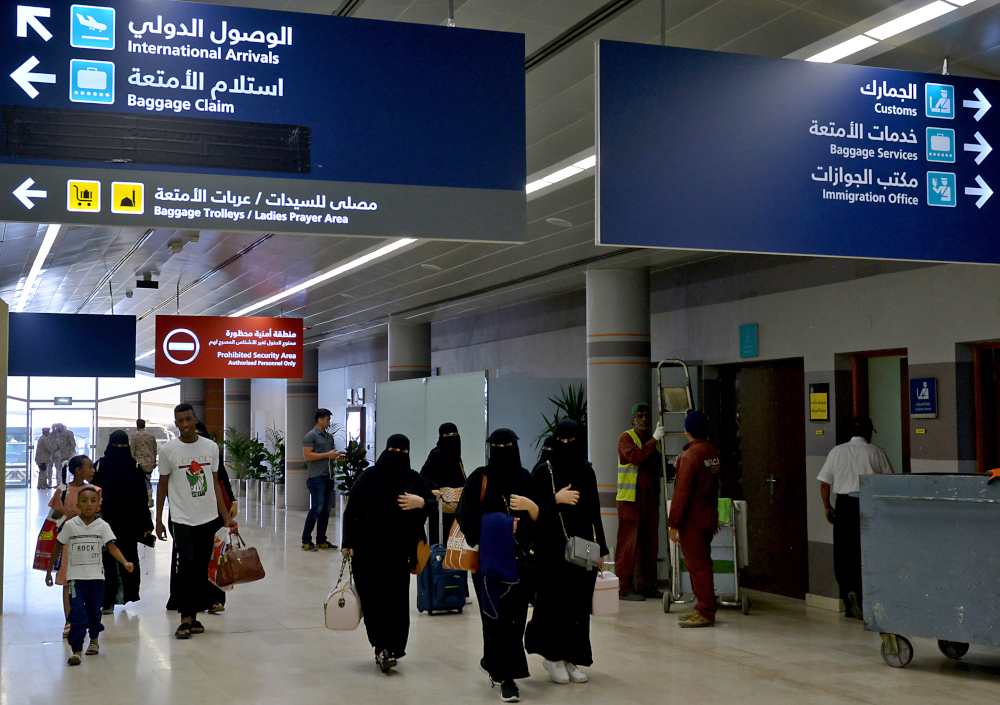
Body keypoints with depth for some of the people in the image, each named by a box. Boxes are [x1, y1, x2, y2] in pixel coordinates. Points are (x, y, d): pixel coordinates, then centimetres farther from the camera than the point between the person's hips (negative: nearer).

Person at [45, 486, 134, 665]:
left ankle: (94, 640, 36)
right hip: (75, 576, -1)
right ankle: (76, 651, -10)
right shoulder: (70, 525, 0)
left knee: (94, 611, 12)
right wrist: (49, 571, 10)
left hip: (96, 576, 1)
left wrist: (125, 563, -25)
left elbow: (112, 547, -9)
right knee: (77, 612, -10)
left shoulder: (102, 526, -1)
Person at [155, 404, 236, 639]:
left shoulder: (211, 447, 6)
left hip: (208, 517, 3)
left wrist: (226, 517, 8)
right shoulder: (168, 450, -1)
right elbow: (162, 485, 6)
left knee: (202, 569, 7)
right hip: (181, 518, -3)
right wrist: (158, 520, 5)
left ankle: (194, 616, 18)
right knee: (186, 564, -15)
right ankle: (185, 619, -8)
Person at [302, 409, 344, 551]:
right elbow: (307, 455, -14)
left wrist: (337, 457, 5)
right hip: (317, 478, -8)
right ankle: (306, 541, -3)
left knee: (326, 509, 7)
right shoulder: (311, 436, -6)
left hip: (329, 477, 8)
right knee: (317, 509, -10)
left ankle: (321, 540, 14)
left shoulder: (329, 436, 19)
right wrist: (327, 455, -16)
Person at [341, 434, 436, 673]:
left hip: (400, 548, 3)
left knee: (397, 598, 1)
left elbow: (434, 503, 11)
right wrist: (348, 543, -5)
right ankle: (383, 647, -7)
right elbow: (351, 509, 0)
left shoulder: (414, 479, 7)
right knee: (375, 596, -9)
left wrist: (421, 502, -12)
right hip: (370, 547, -3)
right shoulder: (370, 476, -1)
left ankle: (389, 649, 11)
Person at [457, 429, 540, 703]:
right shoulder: (479, 478, 0)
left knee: (516, 614, 4)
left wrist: (529, 505, -14)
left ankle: (493, 664, 26)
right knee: (498, 614, -7)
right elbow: (466, 515, -7)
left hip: (520, 557, 3)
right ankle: (506, 678, -4)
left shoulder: (524, 478, 9)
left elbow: (539, 517, 7)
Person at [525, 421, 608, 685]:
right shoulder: (543, 470, -2)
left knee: (580, 602, 4)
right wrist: (556, 499, -19)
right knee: (557, 600, -7)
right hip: (554, 547, -4)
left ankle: (571, 659, 14)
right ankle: (552, 656, 10)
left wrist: (601, 549, 11)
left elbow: (595, 512, 12)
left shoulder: (586, 470, 10)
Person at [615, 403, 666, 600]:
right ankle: (624, 588, -4)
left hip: (650, 500, 7)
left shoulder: (653, 440, 19)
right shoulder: (626, 438, -3)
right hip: (630, 499, -7)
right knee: (628, 544, -7)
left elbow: (660, 468, 26)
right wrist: (654, 440, -21)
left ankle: (646, 586, 16)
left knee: (650, 544, 8)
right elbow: (636, 457, -21)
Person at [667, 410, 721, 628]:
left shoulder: (690, 456, -18)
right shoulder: (712, 453, 8)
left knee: (697, 565, -4)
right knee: (701, 563, 17)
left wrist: (673, 524, -15)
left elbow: (681, 493, -19)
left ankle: (705, 614, -1)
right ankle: (702, 608, 25)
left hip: (692, 520, -9)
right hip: (708, 517, 9)